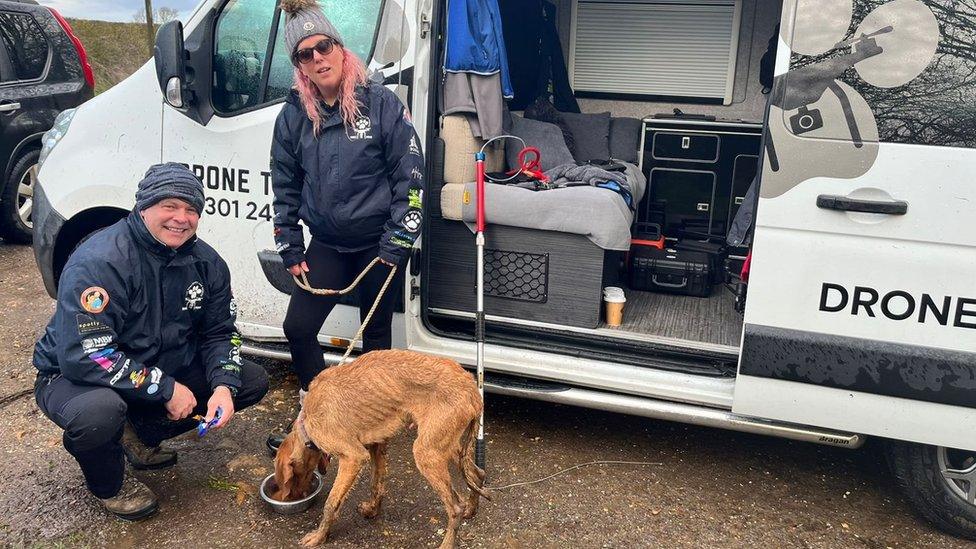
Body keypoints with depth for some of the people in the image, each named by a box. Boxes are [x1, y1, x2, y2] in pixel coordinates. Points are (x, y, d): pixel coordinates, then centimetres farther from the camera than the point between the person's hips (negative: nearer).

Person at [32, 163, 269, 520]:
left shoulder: (206, 262, -6)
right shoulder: (98, 262, -26)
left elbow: (219, 333, 2)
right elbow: (83, 356, -31)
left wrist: (224, 385, -17)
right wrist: (165, 389, -28)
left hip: (163, 370, 7)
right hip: (75, 376, -6)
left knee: (253, 381, -2)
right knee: (99, 412, -41)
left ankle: (140, 435, 11)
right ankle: (109, 484, -2)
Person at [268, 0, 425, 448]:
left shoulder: (381, 103, -11)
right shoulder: (293, 116, 1)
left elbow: (410, 177, -10)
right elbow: (285, 187, 10)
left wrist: (398, 244, -13)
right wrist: (290, 250, 6)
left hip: (379, 242, -3)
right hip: (327, 243, 4)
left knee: (375, 335, 9)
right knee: (298, 327, -1)